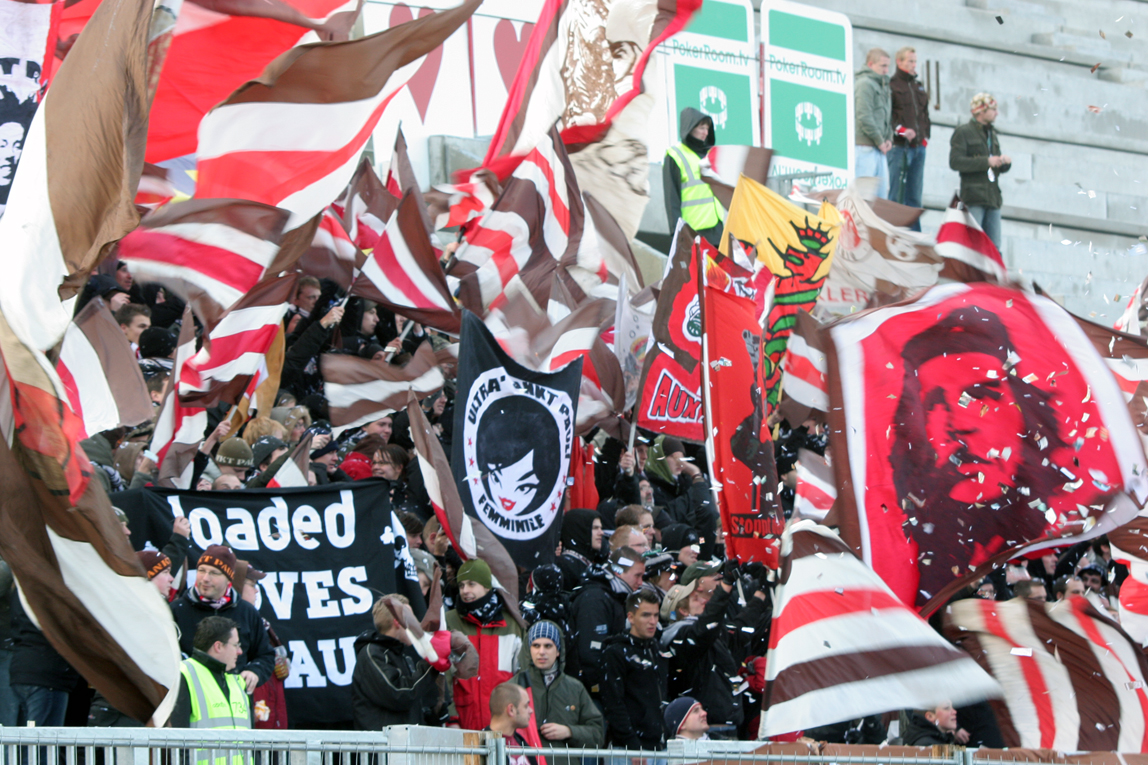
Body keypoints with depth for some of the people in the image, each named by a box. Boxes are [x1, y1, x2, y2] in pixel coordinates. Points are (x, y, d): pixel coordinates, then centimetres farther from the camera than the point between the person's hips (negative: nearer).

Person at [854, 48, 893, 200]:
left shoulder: (883, 86, 21)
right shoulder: (865, 84, -9)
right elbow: (864, 117, -17)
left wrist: (889, 139, 9)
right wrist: (879, 141, -13)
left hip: (880, 147, 10)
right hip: (865, 146, -9)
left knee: (882, 190, 8)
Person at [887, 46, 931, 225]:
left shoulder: (918, 86, 21)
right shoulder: (891, 84, -1)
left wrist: (925, 137, 12)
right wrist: (901, 130, -19)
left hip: (918, 146, 7)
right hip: (899, 147, -7)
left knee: (915, 195, 7)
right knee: (897, 194, -9)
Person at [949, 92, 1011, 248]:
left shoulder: (992, 134, 23)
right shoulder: (963, 132, 0)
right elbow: (955, 162, -13)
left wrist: (1005, 162, 1)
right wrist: (986, 162, -15)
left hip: (993, 198, 7)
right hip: (974, 198, -7)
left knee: (994, 247, 2)